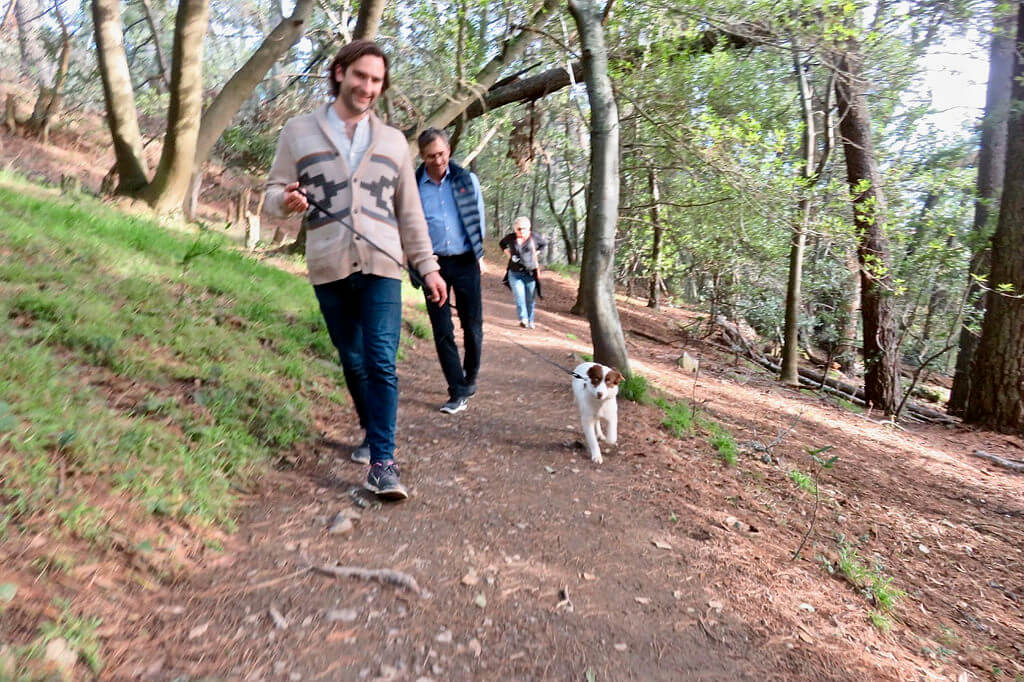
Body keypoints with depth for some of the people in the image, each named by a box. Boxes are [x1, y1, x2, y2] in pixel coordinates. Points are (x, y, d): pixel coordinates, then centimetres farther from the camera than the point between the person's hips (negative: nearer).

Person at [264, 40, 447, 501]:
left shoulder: (392, 141, 14)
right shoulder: (299, 132, 9)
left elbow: (409, 212, 15)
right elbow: (273, 192, 7)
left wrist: (427, 266, 10)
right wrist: (286, 200, -17)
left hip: (382, 267, 0)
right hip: (328, 269, 1)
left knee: (381, 362, -11)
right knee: (353, 362, 10)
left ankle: (382, 461, -7)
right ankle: (371, 431, 32)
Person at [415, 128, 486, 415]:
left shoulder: (467, 179, 2)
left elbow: (479, 217, 11)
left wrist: (479, 254, 7)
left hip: (465, 262, 1)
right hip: (434, 264, 0)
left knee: (472, 325, 6)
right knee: (442, 331, -1)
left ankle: (470, 378, 30)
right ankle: (459, 392, 8)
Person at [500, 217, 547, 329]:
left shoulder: (534, 237, -2)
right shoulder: (510, 238, 0)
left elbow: (544, 243, 17)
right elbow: (502, 243, 21)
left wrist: (535, 253, 8)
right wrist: (508, 254, 9)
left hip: (530, 273, 0)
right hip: (515, 274, 0)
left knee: (530, 299, 6)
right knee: (519, 297, -17)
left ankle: (530, 321, 18)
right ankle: (523, 319, -23)